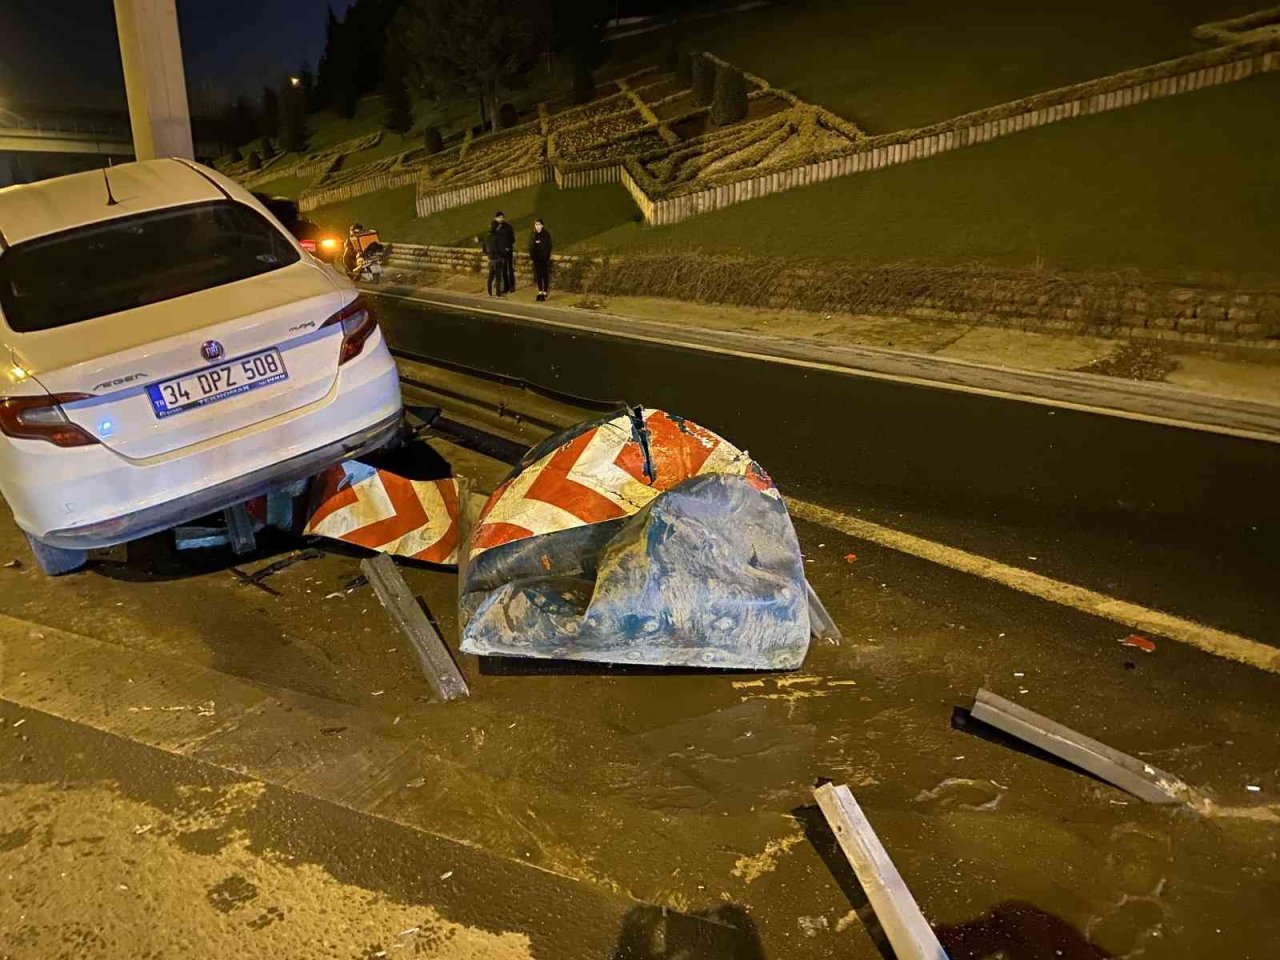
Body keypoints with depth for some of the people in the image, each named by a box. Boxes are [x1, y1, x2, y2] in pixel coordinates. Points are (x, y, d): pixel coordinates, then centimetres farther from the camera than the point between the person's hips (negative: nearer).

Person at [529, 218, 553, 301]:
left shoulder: (546, 235, -5)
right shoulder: (533, 235, 8)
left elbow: (549, 247, -6)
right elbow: (531, 247, 10)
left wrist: (546, 256, -14)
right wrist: (531, 256, -1)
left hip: (544, 259, -4)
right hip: (536, 259, 4)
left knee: (545, 275, 0)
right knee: (538, 275, 7)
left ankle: (545, 292, 4)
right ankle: (540, 292, 15)